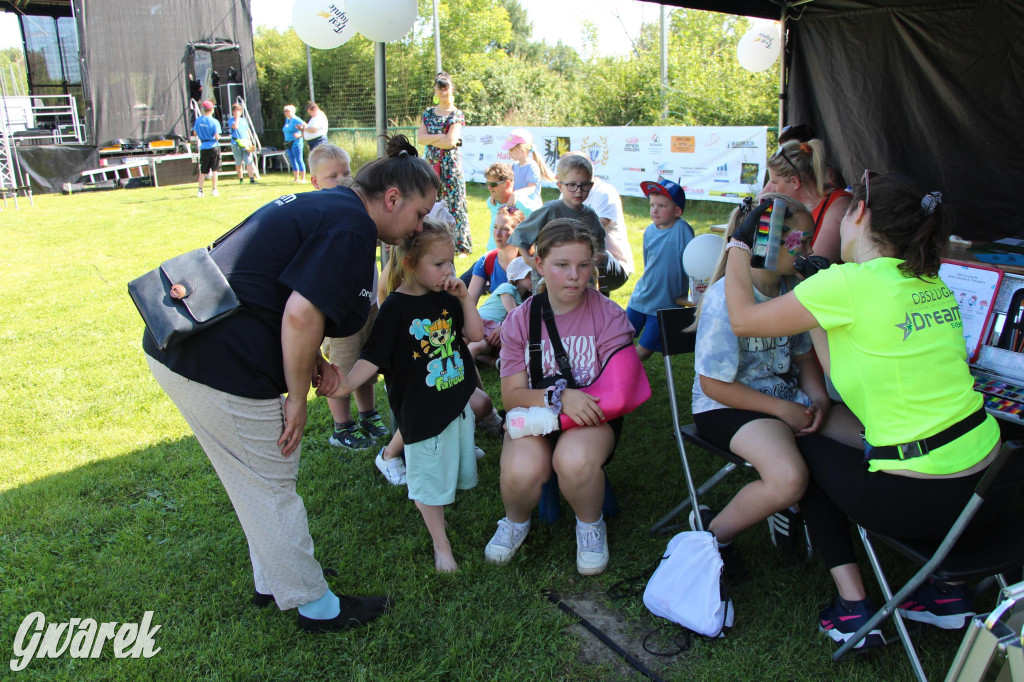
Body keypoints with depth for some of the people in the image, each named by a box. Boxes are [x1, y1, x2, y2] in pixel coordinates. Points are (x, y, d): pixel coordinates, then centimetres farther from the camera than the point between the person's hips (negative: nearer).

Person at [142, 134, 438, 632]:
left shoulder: (319, 204, 16)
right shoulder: (352, 227, -14)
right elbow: (301, 314, -26)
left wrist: (312, 357, 9)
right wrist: (297, 399, -13)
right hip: (222, 367, -10)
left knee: (255, 482, 24)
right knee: (271, 488, 6)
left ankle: (273, 582, 43)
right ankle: (315, 605, 26)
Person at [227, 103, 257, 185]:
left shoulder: (243, 119, 15)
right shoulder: (231, 120, 2)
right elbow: (235, 126, -19)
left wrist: (250, 142, 10)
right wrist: (237, 117, -10)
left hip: (245, 143, 2)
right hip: (236, 144, -2)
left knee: (249, 161, -8)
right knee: (238, 163, 5)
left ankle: (251, 178, -12)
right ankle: (241, 179, 14)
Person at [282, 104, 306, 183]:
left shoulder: (296, 120, -10)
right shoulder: (287, 120, 16)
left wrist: (300, 136, -18)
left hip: (296, 142, -9)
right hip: (288, 143, 9)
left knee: (299, 160, -8)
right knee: (292, 161, 9)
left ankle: (303, 178, -6)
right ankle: (296, 178, 14)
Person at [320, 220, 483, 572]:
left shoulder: (445, 299, 4)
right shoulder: (395, 309, -16)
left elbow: (475, 334, 3)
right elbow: (373, 357, -18)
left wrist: (464, 297, -8)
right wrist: (347, 383, -33)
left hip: (457, 403, 6)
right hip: (422, 413, -6)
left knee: (459, 470, 18)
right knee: (430, 478, 6)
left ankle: (437, 509, 44)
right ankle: (440, 544, 23)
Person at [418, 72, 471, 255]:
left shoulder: (457, 115, -1)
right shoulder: (428, 113, 13)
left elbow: (450, 142, -14)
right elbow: (419, 138, 0)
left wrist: (429, 138, -4)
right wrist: (442, 136, -9)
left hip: (450, 163, -4)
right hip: (431, 163, 5)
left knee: (452, 201, -4)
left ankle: (459, 244, 2)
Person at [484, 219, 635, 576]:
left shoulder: (608, 315, -4)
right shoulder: (519, 321, -1)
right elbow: (512, 395, -6)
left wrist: (575, 404, -23)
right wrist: (559, 396, -25)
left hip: (591, 415, -1)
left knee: (575, 460, -36)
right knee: (521, 470, -32)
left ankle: (591, 526, 1)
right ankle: (516, 522, 8)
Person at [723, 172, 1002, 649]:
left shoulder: (851, 283, -17)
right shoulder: (932, 283, 7)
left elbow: (743, 320, -6)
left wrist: (737, 246, 7)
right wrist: (817, 300, 17)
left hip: (922, 499, -7)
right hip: (984, 481, 8)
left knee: (807, 450, 17)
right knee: (870, 446, 33)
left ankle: (852, 610, 16)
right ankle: (949, 592, 30)